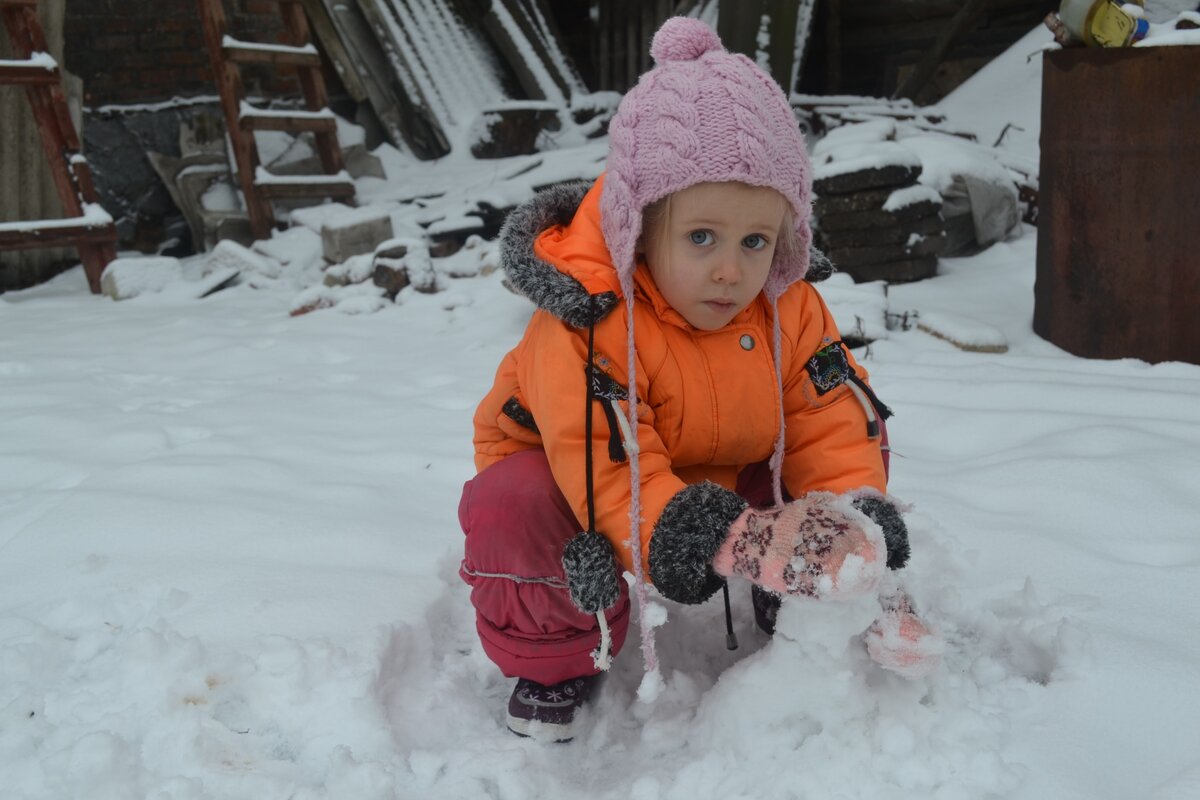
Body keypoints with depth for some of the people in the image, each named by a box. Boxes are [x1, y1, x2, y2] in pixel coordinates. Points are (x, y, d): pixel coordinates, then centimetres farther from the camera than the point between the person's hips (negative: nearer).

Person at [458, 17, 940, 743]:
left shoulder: (788, 310, -15)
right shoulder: (587, 326, -35)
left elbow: (832, 435, -13)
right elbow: (610, 480, -39)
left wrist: (861, 533, -31)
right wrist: (733, 546, -52)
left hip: (726, 483, 5)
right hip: (571, 475, -4)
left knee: (859, 438, -10)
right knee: (514, 508, -37)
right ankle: (553, 658, -7)